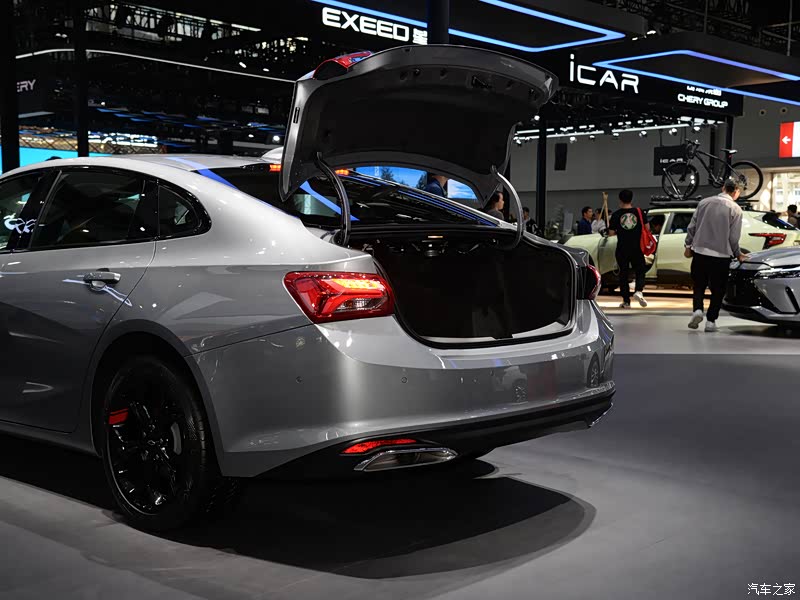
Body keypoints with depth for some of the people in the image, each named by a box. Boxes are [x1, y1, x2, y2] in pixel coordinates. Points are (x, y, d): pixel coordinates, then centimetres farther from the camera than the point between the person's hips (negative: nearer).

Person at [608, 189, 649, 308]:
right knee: (640, 271, 12)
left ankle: (626, 301, 8)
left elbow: (611, 233, -3)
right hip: (637, 248, 0)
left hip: (622, 249, 0)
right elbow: (647, 228, -1)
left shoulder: (616, 215, -4)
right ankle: (639, 291, -15)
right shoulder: (639, 212, -1)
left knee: (623, 274, 8)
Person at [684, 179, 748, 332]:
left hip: (699, 252, 2)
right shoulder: (735, 209, -5)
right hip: (721, 255, -2)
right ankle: (711, 321, 7)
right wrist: (738, 254, 9)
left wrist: (688, 245, 14)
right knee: (717, 290, 9)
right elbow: (734, 237, -6)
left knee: (699, 285, 14)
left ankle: (697, 310, -8)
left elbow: (692, 226, 5)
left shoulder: (704, 202, 4)